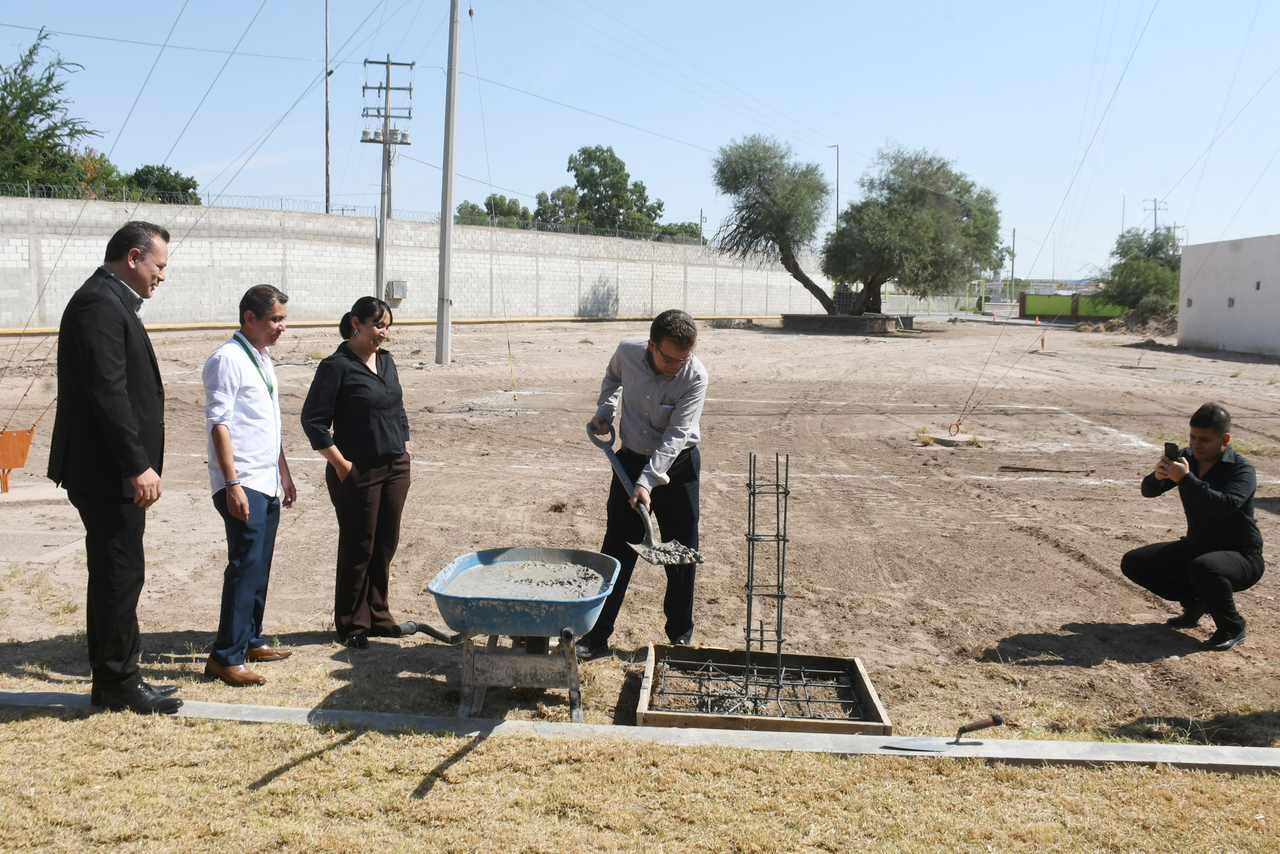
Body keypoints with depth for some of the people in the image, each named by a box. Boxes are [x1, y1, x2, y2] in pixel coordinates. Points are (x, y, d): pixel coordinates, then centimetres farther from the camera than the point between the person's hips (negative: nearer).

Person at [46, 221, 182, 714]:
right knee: (121, 576, -2)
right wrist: (137, 465, -23)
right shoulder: (99, 304, -16)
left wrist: (139, 463, 17)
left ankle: (116, 680, 25)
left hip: (113, 471, 11)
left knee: (116, 576, 15)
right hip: (107, 471, -11)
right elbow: (108, 392, -22)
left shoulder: (110, 302, 17)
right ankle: (118, 683, 10)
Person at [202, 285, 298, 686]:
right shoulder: (228, 359, -11)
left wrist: (284, 473, 24)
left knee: (259, 566, 14)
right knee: (246, 566, -11)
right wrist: (232, 484, -21)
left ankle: (250, 640, 25)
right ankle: (225, 657, -7)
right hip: (243, 485, -9)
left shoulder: (263, 359, 17)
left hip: (267, 483, 9)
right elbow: (218, 423, -16)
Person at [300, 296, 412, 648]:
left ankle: (377, 617, 25)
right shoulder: (336, 366, -10)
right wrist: (341, 464, -13)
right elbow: (313, 420, -12)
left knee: (386, 546, 12)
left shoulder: (386, 361, 12)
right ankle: (352, 624, 17)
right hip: (358, 472, -6)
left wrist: (405, 448, 13)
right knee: (358, 549, 3)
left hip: (395, 469, 7)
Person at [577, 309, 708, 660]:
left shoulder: (695, 376, -23)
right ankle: (597, 636, 10)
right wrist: (604, 412, 4)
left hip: (677, 465, -2)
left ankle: (680, 634, 22)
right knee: (616, 551, 4)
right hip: (631, 460, 2)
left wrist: (648, 482, -33)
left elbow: (675, 437, -26)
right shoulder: (627, 351, -13)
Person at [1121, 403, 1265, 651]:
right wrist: (1157, 477, -26)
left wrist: (1186, 479, -40)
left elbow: (1225, 506, -38)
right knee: (1133, 563, -2)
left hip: (1240, 555, -7)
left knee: (1203, 567, -40)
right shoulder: (1187, 458, -2)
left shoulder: (1241, 469, -19)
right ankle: (1197, 602, 11)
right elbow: (1148, 491, -4)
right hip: (1196, 548, 7)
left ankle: (1232, 628, -13)